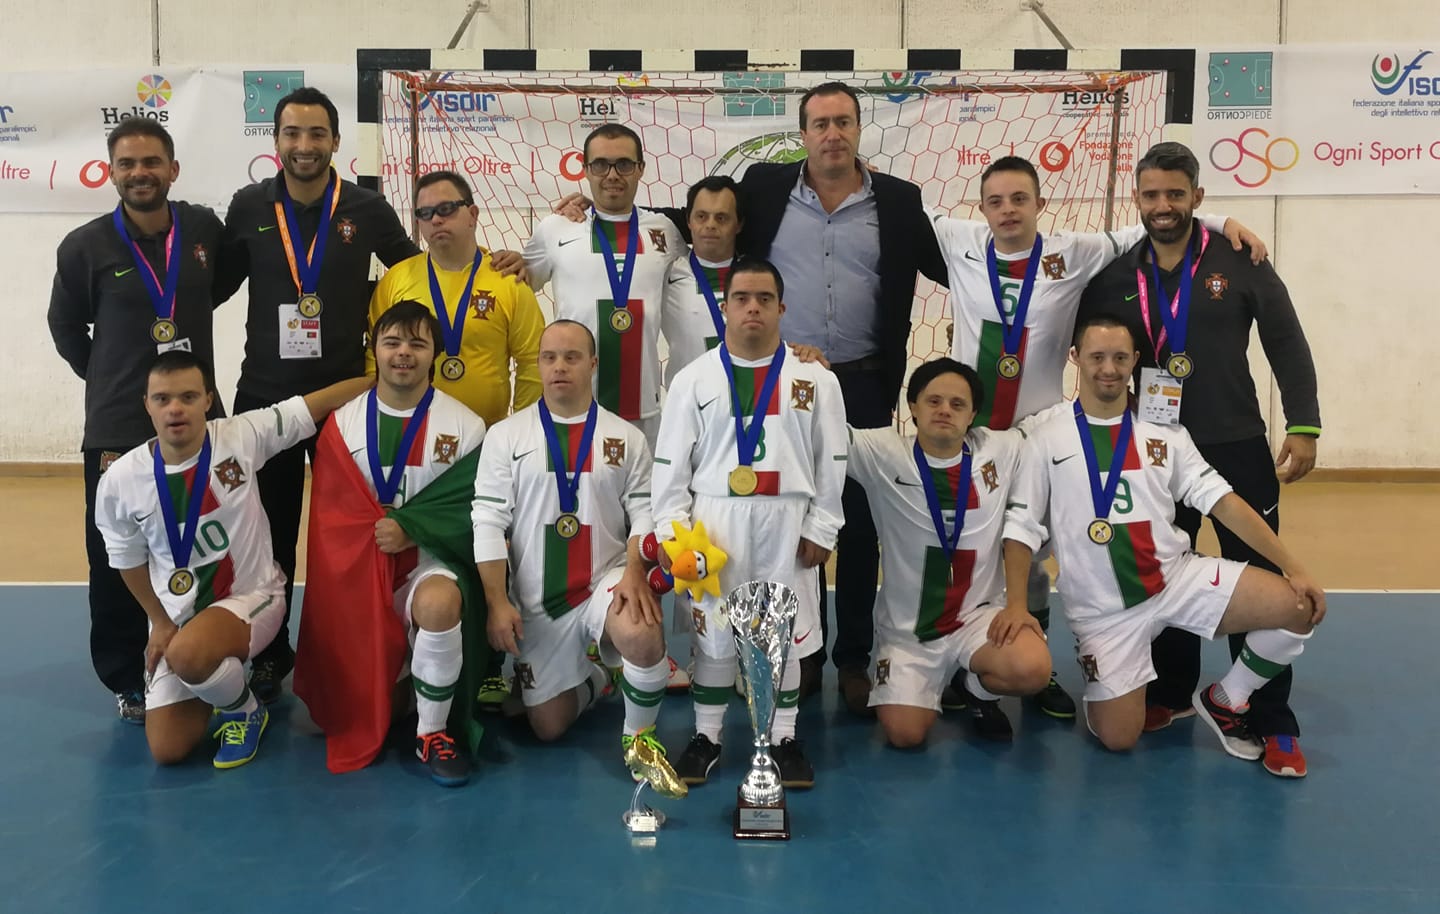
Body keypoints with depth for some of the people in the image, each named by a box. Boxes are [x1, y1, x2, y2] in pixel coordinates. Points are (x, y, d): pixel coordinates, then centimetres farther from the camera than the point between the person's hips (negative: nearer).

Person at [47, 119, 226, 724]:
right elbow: (66, 328, 10)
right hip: (117, 430, -2)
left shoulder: (205, 229, 0)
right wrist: (111, 381, 12)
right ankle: (127, 682, 17)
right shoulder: (86, 246, -4)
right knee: (117, 563, 2)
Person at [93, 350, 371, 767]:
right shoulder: (120, 481, -11)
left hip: (252, 595, -3)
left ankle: (246, 711, -3)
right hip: (176, 616, 3)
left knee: (188, 654, -37)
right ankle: (220, 688, 27)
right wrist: (160, 622, 3)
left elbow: (324, 400, -17)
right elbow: (129, 562, 4)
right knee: (167, 750, -6)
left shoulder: (243, 435, -17)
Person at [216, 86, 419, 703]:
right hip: (264, 395, 1)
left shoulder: (367, 209, -2)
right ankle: (269, 654, 25)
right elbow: (215, 285, 9)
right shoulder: (249, 208, 1)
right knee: (268, 531, 9)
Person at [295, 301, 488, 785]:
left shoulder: (464, 426, -3)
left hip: (428, 558, -3)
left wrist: (407, 527, -20)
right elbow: (332, 516, 4)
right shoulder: (343, 423, 5)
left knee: (438, 604, -36)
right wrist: (377, 536, -11)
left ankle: (433, 735, -17)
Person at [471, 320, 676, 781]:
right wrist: (498, 603, -12)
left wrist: (634, 572, -21)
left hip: (607, 582, -1)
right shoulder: (505, 436, 0)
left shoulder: (626, 437, 2)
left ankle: (639, 737, -7)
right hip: (537, 601, 2)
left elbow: (645, 514, -3)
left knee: (643, 635, -35)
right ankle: (597, 677, 39)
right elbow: (488, 523, -5)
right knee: (548, 727, 6)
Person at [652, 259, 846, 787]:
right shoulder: (694, 379, 2)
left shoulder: (816, 379, 3)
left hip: (787, 524, 0)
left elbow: (832, 461, 4)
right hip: (715, 522, 0)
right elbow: (671, 462, 2)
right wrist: (669, 530, -5)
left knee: (786, 633, 7)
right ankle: (705, 737, 22)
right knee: (712, 633, 6)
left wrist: (821, 529, 0)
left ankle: (784, 739, 21)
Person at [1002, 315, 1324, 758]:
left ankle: (1225, 701, 9)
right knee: (1118, 738, -8)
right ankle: (1104, 686, 29)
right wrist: (1016, 606, -16)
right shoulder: (1047, 439, -3)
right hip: (1103, 607, -2)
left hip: (1179, 577, 3)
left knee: (1300, 606, -16)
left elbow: (1221, 500, 0)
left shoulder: (1164, 432, 4)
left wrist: (1294, 567, -8)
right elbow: (1021, 526, -4)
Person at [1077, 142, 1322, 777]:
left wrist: (1302, 426, -7)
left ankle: (1273, 724, 9)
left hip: (1236, 449, -2)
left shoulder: (1240, 263, -2)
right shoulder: (1113, 277, 3)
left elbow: (1287, 346, -1)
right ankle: (1169, 694, 28)